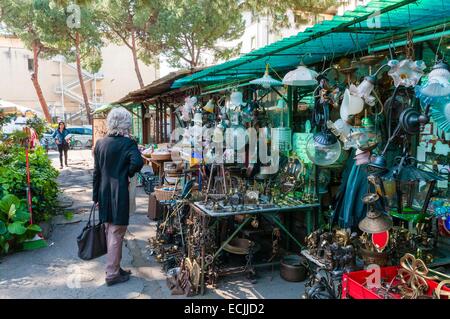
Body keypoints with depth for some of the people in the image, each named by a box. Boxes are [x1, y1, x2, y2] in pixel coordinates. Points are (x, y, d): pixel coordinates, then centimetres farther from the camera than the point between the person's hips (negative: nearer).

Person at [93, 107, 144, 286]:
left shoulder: (100, 143, 5)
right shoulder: (128, 143, -12)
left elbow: (96, 172, 8)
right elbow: (137, 162, -29)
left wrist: (96, 196, 14)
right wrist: (128, 173, -8)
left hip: (104, 193, 6)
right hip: (119, 193, -6)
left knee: (109, 232, 18)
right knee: (116, 234, 4)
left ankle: (114, 267, 31)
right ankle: (112, 274, 14)